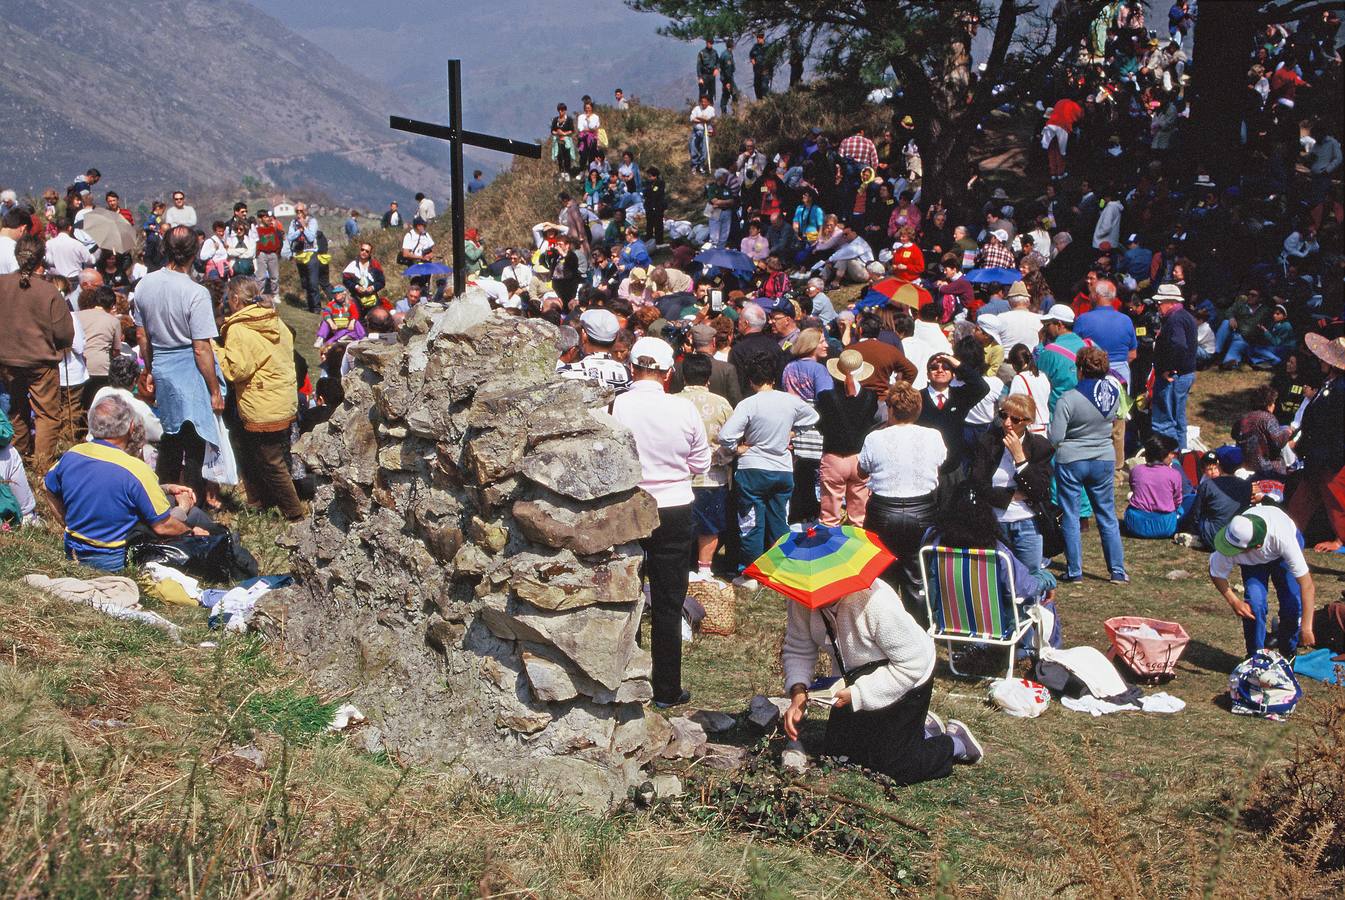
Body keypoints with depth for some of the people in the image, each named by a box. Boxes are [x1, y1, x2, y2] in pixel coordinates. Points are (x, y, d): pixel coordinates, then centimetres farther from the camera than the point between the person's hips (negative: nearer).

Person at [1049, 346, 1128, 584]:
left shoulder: (1068, 400, -20)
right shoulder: (1114, 393, -5)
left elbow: (1054, 438, -17)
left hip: (1070, 461, -4)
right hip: (1104, 460, 4)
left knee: (1070, 517, 8)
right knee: (1107, 516, 13)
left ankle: (1075, 571, 11)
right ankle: (1118, 571, 16)